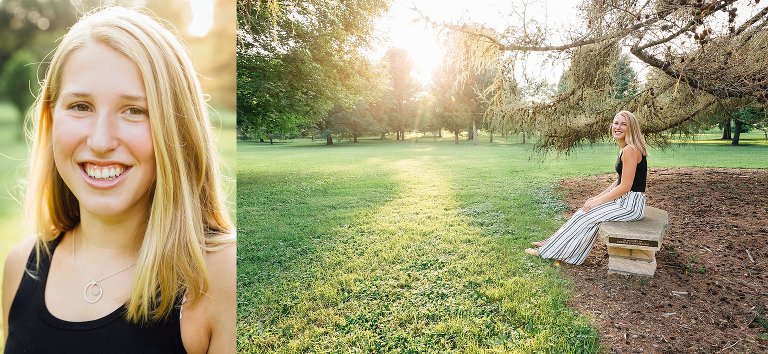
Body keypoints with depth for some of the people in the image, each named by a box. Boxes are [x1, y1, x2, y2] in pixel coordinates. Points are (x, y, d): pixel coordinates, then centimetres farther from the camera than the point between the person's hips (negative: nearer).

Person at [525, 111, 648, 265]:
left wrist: (597, 202, -14)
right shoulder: (625, 149, 12)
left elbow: (625, 186, -21)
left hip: (631, 205, -9)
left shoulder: (630, 150, -19)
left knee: (585, 216, -6)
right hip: (624, 200, 9)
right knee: (584, 212, 5)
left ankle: (548, 250, 3)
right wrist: (598, 197, 9)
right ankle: (554, 243, 11)